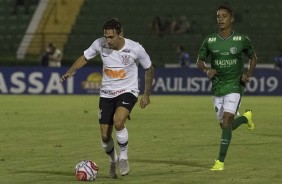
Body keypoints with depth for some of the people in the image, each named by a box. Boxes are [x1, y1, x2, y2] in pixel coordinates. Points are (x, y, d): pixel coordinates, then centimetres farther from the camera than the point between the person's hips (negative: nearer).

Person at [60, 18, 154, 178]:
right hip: (107, 93, 3)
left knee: (118, 121, -31)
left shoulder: (135, 49, -17)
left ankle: (123, 157, -8)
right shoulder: (100, 44, -12)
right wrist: (71, 70, -12)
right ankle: (113, 161, 33)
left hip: (127, 92, -3)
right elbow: (85, 57, 6)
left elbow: (149, 69, -1)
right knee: (105, 136, 2)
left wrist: (147, 94, 2)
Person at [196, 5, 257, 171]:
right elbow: (200, 61, 10)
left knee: (227, 120, -18)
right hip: (217, 87, 4)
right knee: (224, 125, 10)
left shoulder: (241, 40, -4)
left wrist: (248, 74, -5)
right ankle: (246, 118, 44)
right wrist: (206, 70, -12)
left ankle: (221, 161, -14)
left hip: (235, 85, -4)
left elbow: (253, 57, 11)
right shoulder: (209, 41, 0)